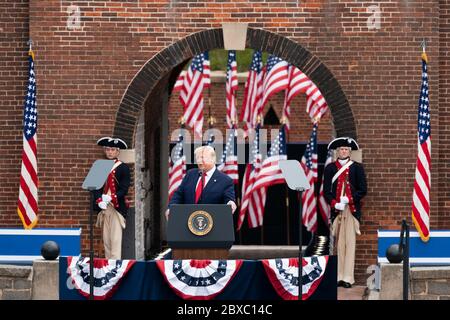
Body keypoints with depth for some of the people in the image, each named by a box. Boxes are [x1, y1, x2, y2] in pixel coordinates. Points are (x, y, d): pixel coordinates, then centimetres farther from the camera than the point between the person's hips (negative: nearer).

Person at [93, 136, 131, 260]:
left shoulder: (123, 168, 0)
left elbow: (124, 189, -6)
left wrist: (111, 198, -19)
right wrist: (99, 201, -10)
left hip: (117, 207, -4)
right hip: (104, 208, 4)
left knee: (116, 237, -10)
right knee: (106, 238, 5)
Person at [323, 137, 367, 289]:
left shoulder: (357, 168, 8)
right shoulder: (330, 168, 10)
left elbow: (363, 190, 4)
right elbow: (326, 191, 6)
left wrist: (349, 199, -9)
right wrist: (334, 203, -10)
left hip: (352, 209, -1)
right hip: (336, 210, 1)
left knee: (350, 242, -6)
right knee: (339, 243, 0)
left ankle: (348, 277, -8)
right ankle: (340, 276, 2)